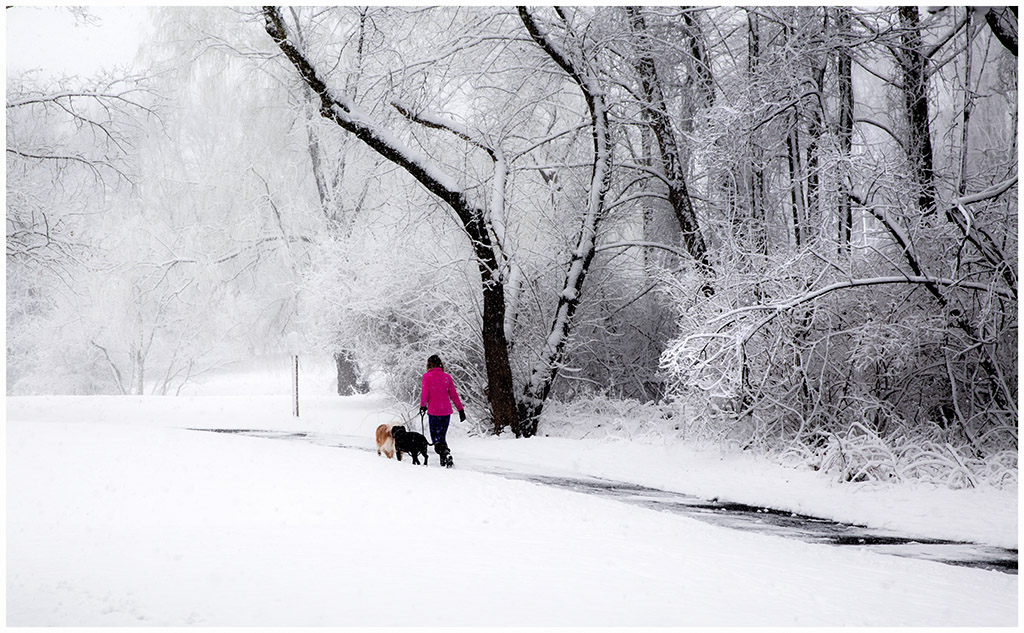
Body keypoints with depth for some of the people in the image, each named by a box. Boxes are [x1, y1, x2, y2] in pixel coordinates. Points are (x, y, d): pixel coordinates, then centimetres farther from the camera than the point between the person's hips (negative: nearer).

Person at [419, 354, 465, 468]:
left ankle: (446, 454, -24)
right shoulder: (447, 377, 6)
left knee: (436, 438, 1)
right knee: (442, 436, 17)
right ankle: (444, 461, 14)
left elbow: (424, 393, -7)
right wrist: (461, 410, 11)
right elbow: (454, 395, 7)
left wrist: (423, 406, 7)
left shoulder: (427, 376, -5)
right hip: (447, 411, 4)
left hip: (434, 411, -4)